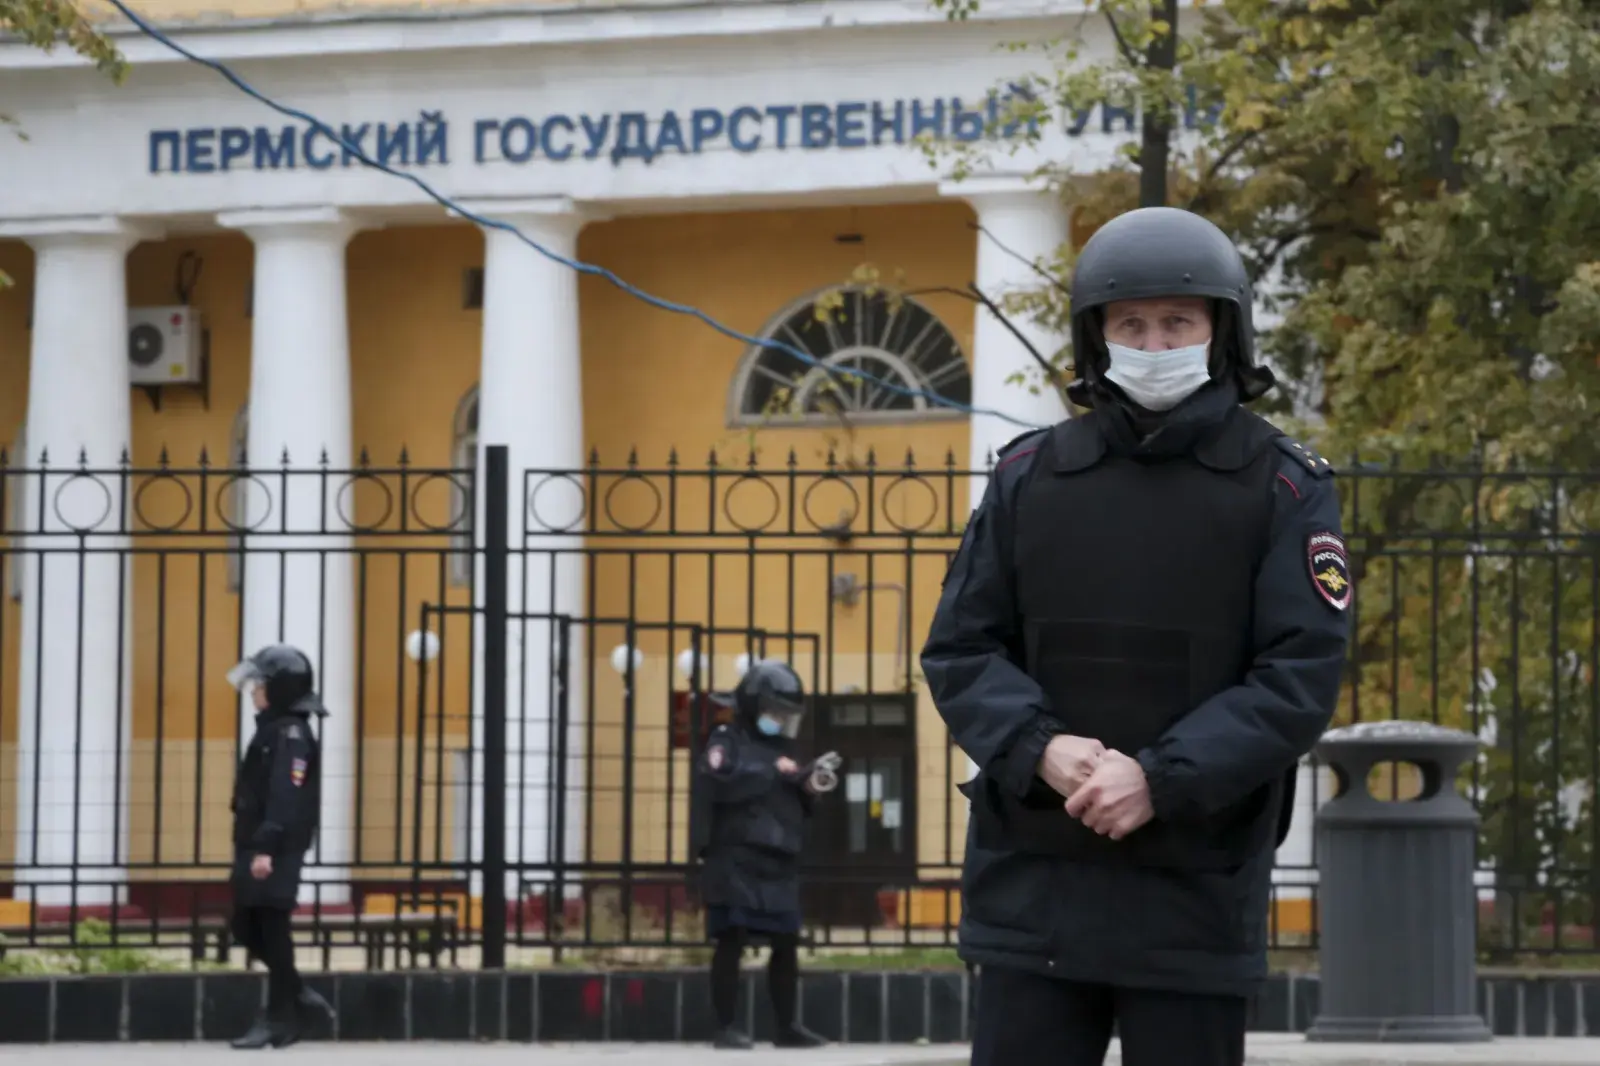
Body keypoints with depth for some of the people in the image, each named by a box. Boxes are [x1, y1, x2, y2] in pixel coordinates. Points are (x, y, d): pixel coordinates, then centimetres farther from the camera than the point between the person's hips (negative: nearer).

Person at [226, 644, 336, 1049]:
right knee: (247, 928, 11)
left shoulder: (291, 735, -13)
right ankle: (301, 1000, 18)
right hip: (255, 848, 10)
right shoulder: (270, 729, 18)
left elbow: (286, 797, -22)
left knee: (272, 932, -4)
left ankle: (279, 1019, 3)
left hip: (276, 852, -10)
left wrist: (267, 847, -27)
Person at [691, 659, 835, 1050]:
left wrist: (808, 785, 3)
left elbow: (795, 808, 24)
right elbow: (721, 785, -21)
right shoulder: (726, 742, -1)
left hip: (778, 864, 7)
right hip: (736, 861, -7)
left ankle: (786, 1026, 14)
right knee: (732, 941, -8)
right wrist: (774, 772, -16)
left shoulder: (779, 746, 22)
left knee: (786, 944, 7)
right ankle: (725, 1028, -6)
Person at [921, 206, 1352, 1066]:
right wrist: (1041, 750, -14)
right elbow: (959, 650, 5)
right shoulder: (1029, 477, 7)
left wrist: (1161, 779, -18)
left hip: (1197, 887, -2)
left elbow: (1300, 678, -8)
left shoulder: (1284, 488, -1)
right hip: (1032, 878, 2)